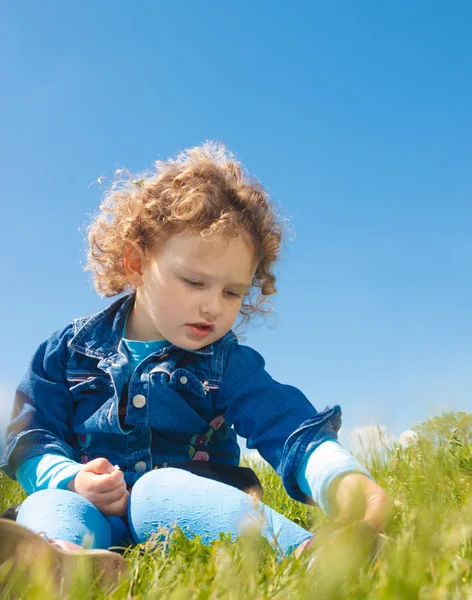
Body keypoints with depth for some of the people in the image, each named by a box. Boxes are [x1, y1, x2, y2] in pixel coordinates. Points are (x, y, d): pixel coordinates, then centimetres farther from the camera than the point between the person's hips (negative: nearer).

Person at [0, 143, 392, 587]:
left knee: (160, 488, -34)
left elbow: (292, 430, -7)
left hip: (188, 508, -1)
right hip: (98, 515, 2)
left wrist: (343, 479, -30)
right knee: (48, 504, -30)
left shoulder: (231, 366, 7)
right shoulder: (71, 351, 11)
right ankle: (56, 555, -64)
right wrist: (72, 479, -13)